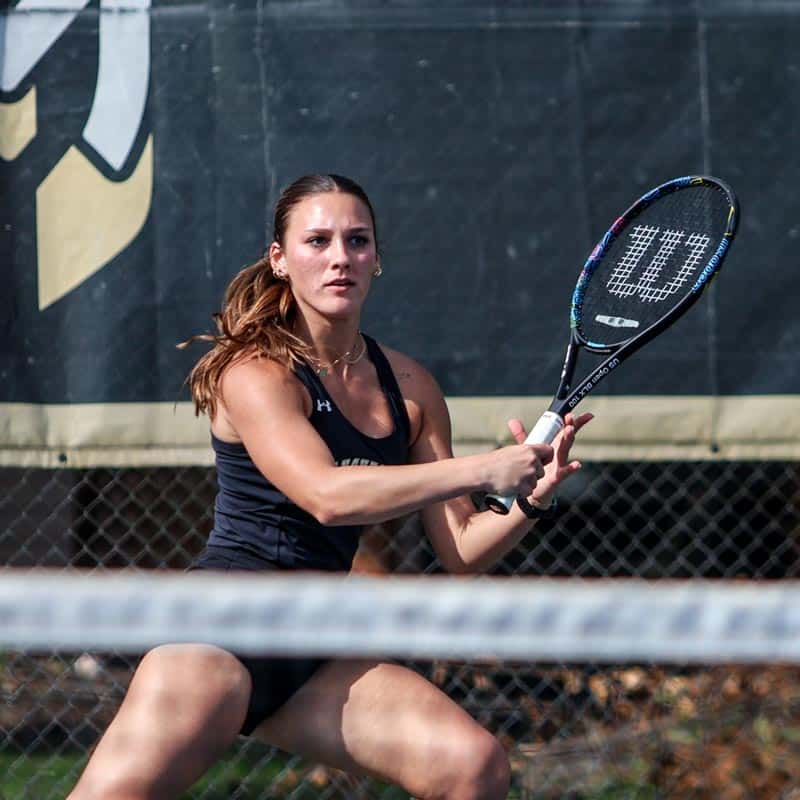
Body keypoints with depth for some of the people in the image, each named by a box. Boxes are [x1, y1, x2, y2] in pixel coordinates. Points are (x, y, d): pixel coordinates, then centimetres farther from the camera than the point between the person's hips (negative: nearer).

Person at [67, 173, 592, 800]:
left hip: (320, 654, 6)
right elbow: (328, 495, -24)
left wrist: (531, 498, -7)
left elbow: (462, 549, 13)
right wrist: (485, 471, -24)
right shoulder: (255, 371, -7)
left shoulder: (410, 387, 12)